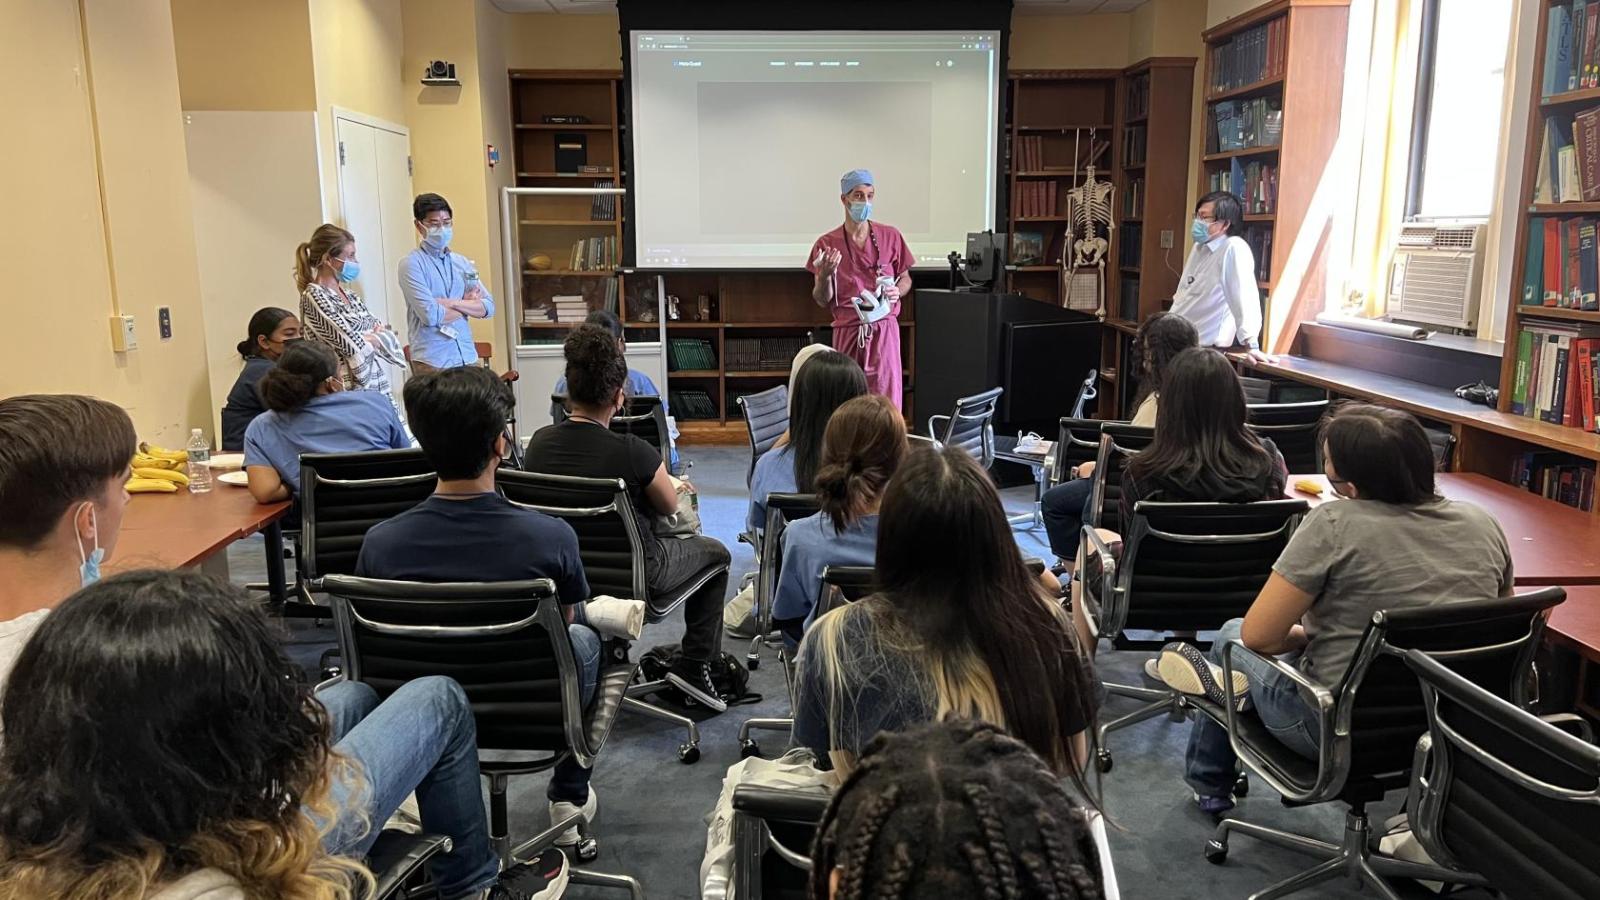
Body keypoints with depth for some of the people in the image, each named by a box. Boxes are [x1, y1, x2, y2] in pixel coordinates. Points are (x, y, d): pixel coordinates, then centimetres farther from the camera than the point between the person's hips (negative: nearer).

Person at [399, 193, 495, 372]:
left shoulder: (463, 263, 14)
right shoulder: (412, 264, -4)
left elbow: (488, 307, 5)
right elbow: (430, 315, -14)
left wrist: (453, 303, -10)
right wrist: (467, 305, 1)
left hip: (467, 357, 5)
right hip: (432, 361, -5)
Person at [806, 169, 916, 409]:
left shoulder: (891, 236, 6)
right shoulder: (827, 244, 3)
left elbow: (905, 279, 18)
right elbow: (822, 301, 5)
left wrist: (897, 291, -5)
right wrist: (825, 275, -15)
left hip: (884, 329, 0)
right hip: (847, 332, 0)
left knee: (887, 401, -5)